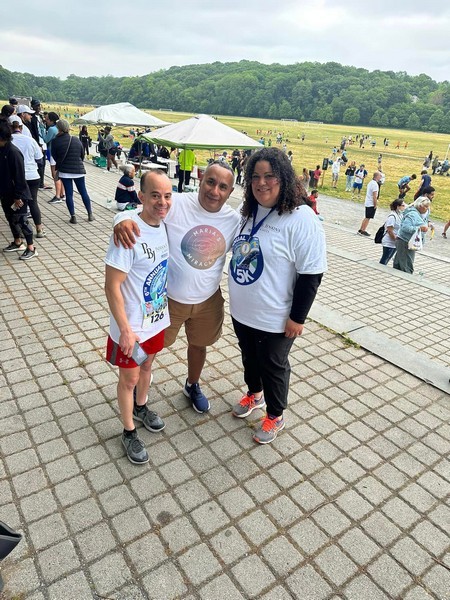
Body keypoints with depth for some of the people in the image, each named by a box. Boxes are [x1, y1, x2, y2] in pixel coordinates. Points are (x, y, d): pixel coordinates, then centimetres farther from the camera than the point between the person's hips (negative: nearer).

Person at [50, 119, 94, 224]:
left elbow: (54, 156, 2)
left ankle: (73, 217, 2)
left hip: (64, 171, -2)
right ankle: (90, 214, 14)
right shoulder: (76, 140, -2)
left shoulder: (55, 141, -8)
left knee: (69, 194, 3)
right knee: (83, 192, 10)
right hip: (78, 170, 2)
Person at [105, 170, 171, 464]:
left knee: (147, 366, 27)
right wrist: (125, 330, -21)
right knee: (129, 378, 13)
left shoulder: (166, 226, -4)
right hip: (131, 326, -6)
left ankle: (141, 407, 53)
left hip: (158, 319, 6)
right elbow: (112, 286, -23)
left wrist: (167, 310, 13)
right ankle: (129, 431, 35)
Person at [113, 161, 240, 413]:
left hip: (208, 300, 3)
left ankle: (193, 386, 54)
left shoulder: (234, 219, -9)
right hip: (168, 297, -3)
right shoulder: (176, 204, -22)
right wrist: (123, 220, -42)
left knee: (199, 344, 25)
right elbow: (136, 214, -19)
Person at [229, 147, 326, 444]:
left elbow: (311, 274, -20)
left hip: (274, 318, -7)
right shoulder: (250, 211, 2)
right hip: (242, 310, 7)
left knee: (273, 366, 13)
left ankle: (275, 416, 37)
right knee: (249, 356, 26)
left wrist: (298, 317, -18)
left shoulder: (301, 220, -22)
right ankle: (255, 394, 53)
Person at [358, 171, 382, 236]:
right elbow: (374, 196, -20)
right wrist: (375, 205, -15)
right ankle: (363, 231, 4)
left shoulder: (371, 182, 11)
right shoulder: (375, 184, -18)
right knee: (368, 218, -1)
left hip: (367, 203, 9)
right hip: (371, 204, -9)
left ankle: (361, 230, 20)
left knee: (366, 217, 16)